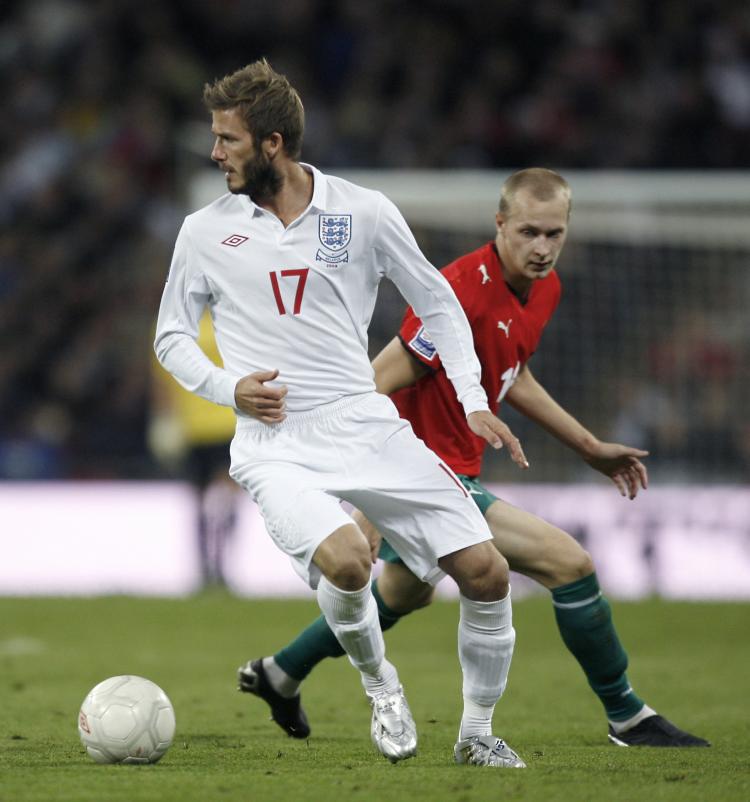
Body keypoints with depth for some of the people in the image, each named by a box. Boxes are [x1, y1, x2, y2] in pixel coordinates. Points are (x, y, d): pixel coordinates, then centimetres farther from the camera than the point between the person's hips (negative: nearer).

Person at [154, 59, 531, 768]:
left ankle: (477, 734, 14)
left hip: (367, 425, 2)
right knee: (345, 561, -31)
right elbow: (171, 336, 15)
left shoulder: (364, 212, 2)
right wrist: (229, 387, -4)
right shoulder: (205, 232, 4)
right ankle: (379, 685, 0)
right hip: (275, 447, -2)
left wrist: (473, 402, 3)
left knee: (485, 573, -8)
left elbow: (437, 303, 13)